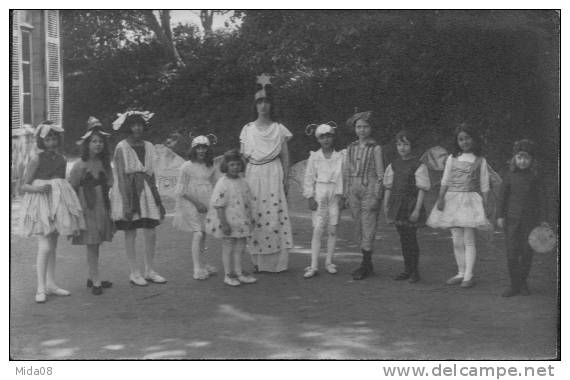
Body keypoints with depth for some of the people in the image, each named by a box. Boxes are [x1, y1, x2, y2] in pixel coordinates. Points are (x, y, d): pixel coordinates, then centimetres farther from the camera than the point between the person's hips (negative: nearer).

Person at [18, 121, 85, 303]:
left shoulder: (61, 159, 8)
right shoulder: (36, 159, -7)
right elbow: (24, 186, -6)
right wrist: (38, 188, -26)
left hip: (58, 203, 6)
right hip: (40, 205, -6)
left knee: (52, 246, 12)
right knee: (45, 247, -12)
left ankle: (51, 283, 20)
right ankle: (41, 288, -7)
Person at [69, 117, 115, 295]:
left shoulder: (105, 164, 6)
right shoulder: (79, 166, -9)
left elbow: (110, 185, 10)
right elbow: (71, 190, -7)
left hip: (102, 207, 5)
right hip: (86, 208, -5)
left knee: (96, 244, 12)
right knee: (91, 244, -4)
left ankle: (92, 278, 22)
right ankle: (96, 282, -1)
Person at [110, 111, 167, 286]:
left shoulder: (148, 146, 11)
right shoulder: (122, 147, -7)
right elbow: (121, 176, -11)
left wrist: (158, 199, 13)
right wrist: (126, 202, -17)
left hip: (146, 191, 5)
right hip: (128, 192, -5)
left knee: (151, 233, 4)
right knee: (130, 233, 2)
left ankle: (149, 271, 18)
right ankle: (134, 273, 12)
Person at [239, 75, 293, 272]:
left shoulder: (279, 129, 6)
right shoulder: (247, 129, 9)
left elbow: (285, 156, 7)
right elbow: (242, 157, 11)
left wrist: (285, 179, 0)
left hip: (273, 175, -1)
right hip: (253, 175, 1)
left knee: (274, 215, -7)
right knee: (254, 216, -2)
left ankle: (277, 261, 0)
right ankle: (258, 262, 5)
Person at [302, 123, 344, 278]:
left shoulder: (339, 157, 4)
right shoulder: (314, 157, 3)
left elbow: (342, 177, 4)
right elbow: (309, 178, 3)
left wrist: (340, 195, -5)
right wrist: (310, 197, -3)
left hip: (334, 194, 1)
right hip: (319, 195, -1)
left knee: (332, 230, 3)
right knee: (317, 230, -5)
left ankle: (329, 262, 15)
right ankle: (313, 265, -4)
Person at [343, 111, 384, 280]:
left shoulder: (375, 148, -3)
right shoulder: (351, 148, 9)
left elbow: (380, 174, -3)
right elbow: (347, 173, 12)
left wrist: (377, 196, -8)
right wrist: (346, 194, 9)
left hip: (369, 189, -5)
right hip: (354, 190, 5)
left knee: (368, 228, -6)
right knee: (359, 228, 8)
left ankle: (365, 265, -2)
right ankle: (368, 265, 17)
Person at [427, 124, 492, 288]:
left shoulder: (480, 160, 5)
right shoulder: (452, 158, 10)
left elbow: (484, 185, 5)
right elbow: (445, 181, 10)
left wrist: (484, 204, -1)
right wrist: (440, 198, -1)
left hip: (470, 200, -2)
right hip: (452, 199, 3)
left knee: (468, 240, -5)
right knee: (457, 241, 5)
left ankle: (468, 275, -1)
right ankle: (460, 273, 14)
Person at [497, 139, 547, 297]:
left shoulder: (534, 178, 2)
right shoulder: (509, 176, 1)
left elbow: (539, 200, 5)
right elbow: (502, 196, 4)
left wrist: (542, 219, 3)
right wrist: (500, 215, -1)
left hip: (530, 219, 1)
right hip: (512, 219, 0)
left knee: (527, 253, 6)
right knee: (512, 253, -2)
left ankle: (523, 283, 22)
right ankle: (514, 285, 9)